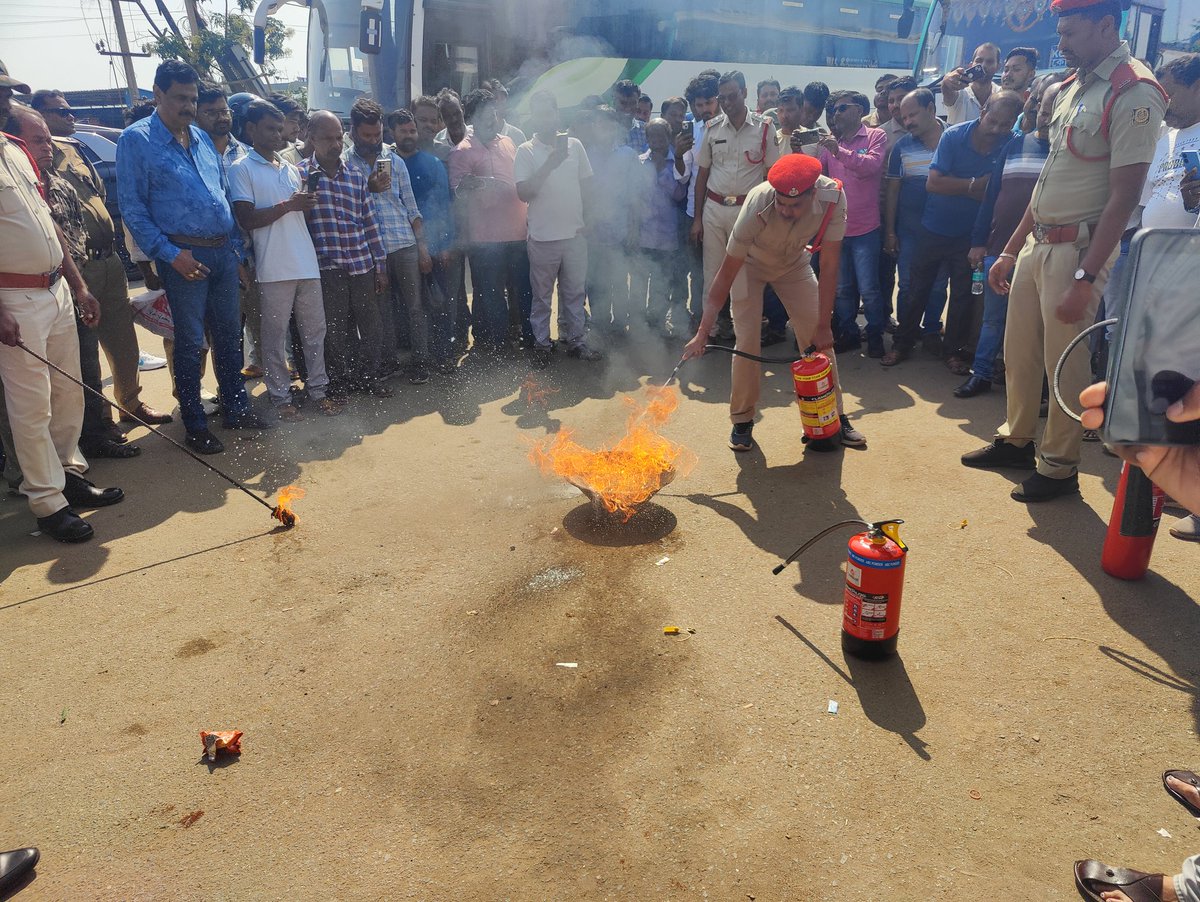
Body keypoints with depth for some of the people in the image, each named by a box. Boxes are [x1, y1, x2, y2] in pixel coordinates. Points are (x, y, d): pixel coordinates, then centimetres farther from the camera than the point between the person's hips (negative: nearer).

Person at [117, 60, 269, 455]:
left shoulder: (202, 138, 14)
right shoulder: (136, 140, -4)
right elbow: (132, 208, -8)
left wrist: (237, 247, 11)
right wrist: (170, 254, -15)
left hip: (223, 251, 6)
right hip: (184, 256, -6)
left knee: (229, 334, 12)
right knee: (189, 342, 1)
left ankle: (236, 408, 26)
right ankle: (195, 425, 12)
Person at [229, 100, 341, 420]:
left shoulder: (290, 167, 17)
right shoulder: (242, 169, -2)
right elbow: (246, 219, -11)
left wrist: (307, 201, 5)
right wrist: (288, 205, -15)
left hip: (307, 263, 6)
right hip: (274, 268, -6)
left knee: (315, 329, 9)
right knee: (275, 335, 2)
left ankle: (318, 388, 20)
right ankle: (281, 396, 11)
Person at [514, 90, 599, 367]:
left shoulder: (574, 145, 4)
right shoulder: (526, 151, -5)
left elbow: (586, 183, 14)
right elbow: (523, 193, -16)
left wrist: (577, 211, 6)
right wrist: (550, 163, -23)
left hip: (575, 232, 3)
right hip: (543, 236, -3)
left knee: (574, 291, 11)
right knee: (542, 295, 7)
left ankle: (574, 341, 24)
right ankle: (541, 344, 19)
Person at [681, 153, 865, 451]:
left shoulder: (833, 198, -34)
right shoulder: (756, 207, -40)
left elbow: (829, 265, -26)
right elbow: (726, 275, -34)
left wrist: (823, 325, -26)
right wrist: (702, 333, -37)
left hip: (794, 262, 3)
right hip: (751, 262, -2)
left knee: (819, 339, -3)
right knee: (747, 341, -12)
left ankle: (834, 415, 12)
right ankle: (742, 420, 6)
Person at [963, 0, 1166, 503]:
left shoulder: (1134, 94, -13)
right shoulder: (1072, 87, 13)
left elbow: (1123, 196, -18)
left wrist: (1086, 279, -22)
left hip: (1077, 249, -8)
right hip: (1036, 242, 8)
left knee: (1067, 366, 2)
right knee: (1019, 352, 15)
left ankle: (1059, 467, 17)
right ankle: (1016, 441, 33)